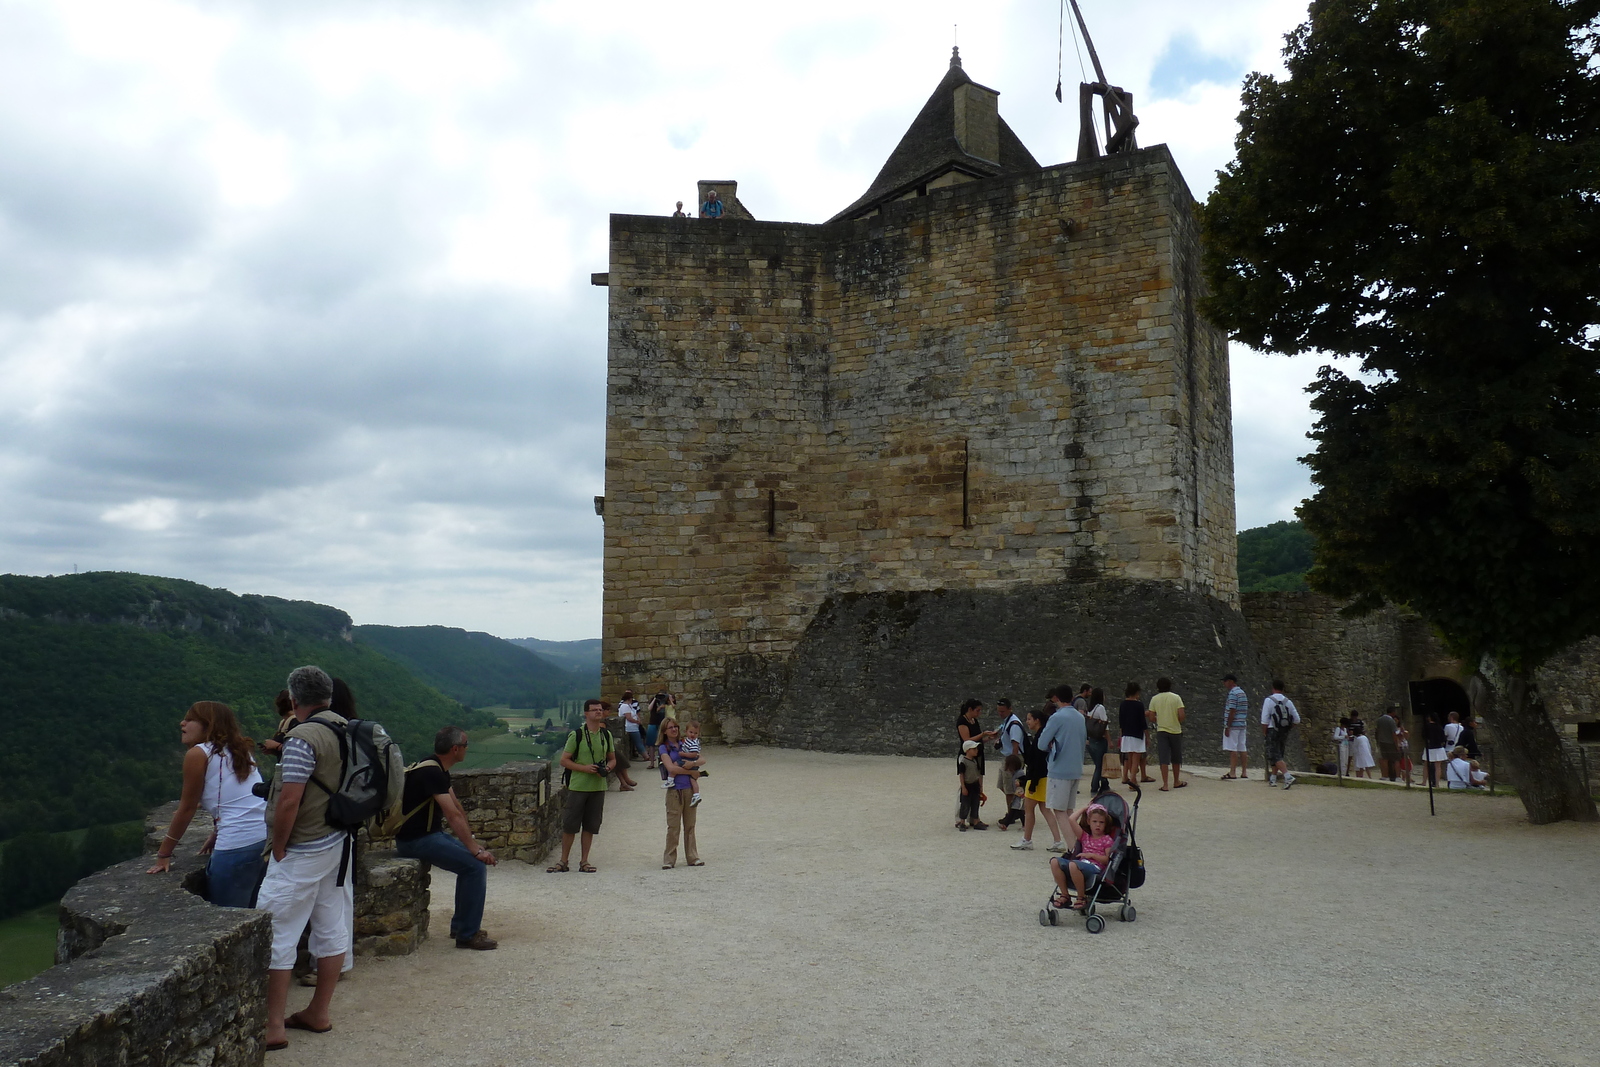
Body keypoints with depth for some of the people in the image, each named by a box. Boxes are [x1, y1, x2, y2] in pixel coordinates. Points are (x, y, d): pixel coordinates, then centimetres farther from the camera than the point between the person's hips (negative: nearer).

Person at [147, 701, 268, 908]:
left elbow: (187, 808, 3)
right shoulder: (237, 750, 19)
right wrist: (216, 835, 36)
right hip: (267, 839, 8)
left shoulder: (198, 754, -1)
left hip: (238, 846, -8)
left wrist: (163, 855, 12)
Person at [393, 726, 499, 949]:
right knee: (476, 865, -18)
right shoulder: (431, 772, -22)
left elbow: (456, 806, 12)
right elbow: (454, 816, -27)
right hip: (416, 839, -11)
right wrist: (476, 850, -27)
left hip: (430, 834, 11)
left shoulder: (439, 770, 11)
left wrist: (474, 844, 7)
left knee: (472, 861, 13)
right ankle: (467, 935, -10)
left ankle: (460, 925, 20)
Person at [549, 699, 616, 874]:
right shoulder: (576, 735, -6)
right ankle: (563, 861, 12)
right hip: (578, 786, -4)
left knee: (590, 826, 8)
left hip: (598, 787, 4)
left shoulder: (606, 735, 8)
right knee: (569, 825, 1)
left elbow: (612, 759, 16)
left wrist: (607, 768, -6)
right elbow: (564, 760, -6)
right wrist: (584, 768, -18)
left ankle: (584, 861, 18)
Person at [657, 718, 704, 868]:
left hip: (689, 789, 4)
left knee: (690, 825, 8)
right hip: (674, 790, -4)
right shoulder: (664, 748, 0)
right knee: (673, 827, -2)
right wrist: (691, 771, -9)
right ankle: (669, 860, 6)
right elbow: (671, 768, -14)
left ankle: (692, 857, 16)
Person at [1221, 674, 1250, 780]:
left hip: (1233, 725, -9)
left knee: (1232, 749, -7)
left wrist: (1227, 727, -16)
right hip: (1242, 725, 9)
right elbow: (1245, 710, 18)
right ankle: (1244, 772, 11)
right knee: (1242, 749, 9)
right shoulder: (1242, 693, 16)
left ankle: (1232, 773, -9)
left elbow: (1232, 711, -19)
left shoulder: (1233, 693, -14)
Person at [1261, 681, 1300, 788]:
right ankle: (1272, 779, 23)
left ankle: (1288, 776, -25)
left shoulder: (1268, 700, -8)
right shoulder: (1288, 702, 6)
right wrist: (1288, 728, 17)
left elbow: (1265, 720, -11)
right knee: (1279, 755, 16)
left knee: (1275, 756, -7)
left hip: (1273, 731, -5)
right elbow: (1297, 720, 6)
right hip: (1284, 733, 5)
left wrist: (1264, 732, 0)